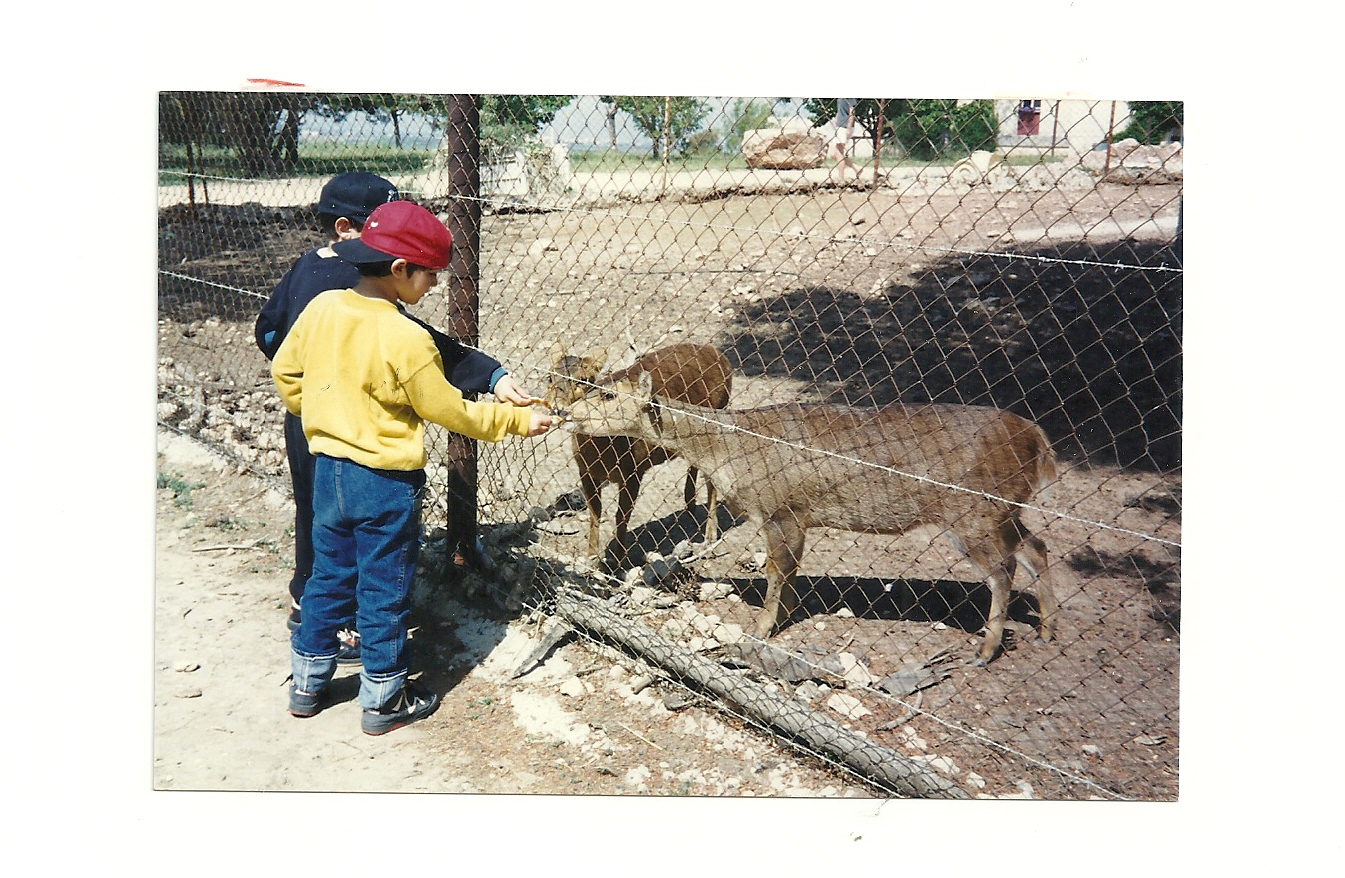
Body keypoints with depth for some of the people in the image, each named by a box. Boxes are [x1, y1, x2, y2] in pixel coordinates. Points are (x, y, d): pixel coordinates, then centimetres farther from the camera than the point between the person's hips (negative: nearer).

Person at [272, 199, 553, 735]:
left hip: (327, 470, 7)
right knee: (384, 590, 8)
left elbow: (284, 371, 9)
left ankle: (307, 682, 32)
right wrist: (515, 420, -3)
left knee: (328, 576, 20)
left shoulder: (321, 308, -3)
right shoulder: (406, 338, -22)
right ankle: (383, 700, 21)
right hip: (385, 482, -6)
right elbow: (448, 411, -14)